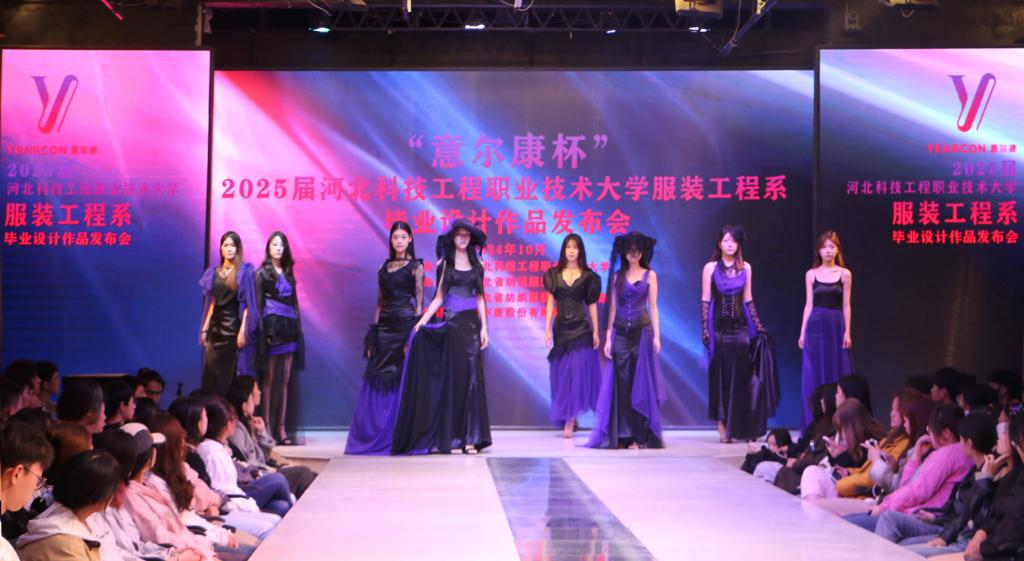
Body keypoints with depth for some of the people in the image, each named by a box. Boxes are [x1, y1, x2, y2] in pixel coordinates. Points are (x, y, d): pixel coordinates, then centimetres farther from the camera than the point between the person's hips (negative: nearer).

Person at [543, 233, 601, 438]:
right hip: (561, 328, 3)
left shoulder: (588, 276, 3)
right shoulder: (554, 274, 8)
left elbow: (592, 305, 5)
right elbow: (551, 302, 7)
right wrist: (547, 330, 1)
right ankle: (569, 417, 15)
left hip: (581, 329, -2)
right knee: (561, 374, 4)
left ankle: (569, 421, -8)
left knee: (576, 372, -9)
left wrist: (596, 332, 3)